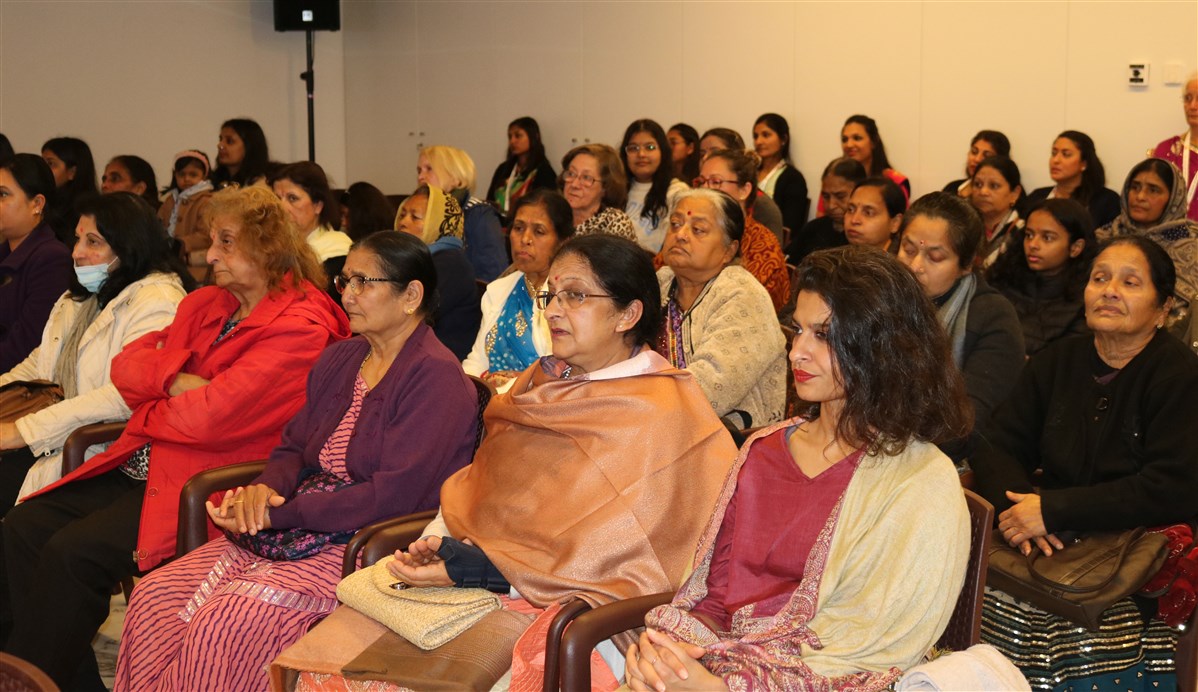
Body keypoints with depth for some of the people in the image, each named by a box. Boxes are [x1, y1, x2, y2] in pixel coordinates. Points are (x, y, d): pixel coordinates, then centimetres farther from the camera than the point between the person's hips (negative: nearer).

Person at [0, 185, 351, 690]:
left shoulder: (299, 329, -13)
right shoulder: (206, 304, 17)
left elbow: (211, 416, -20)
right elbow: (126, 364, 12)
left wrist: (145, 413, -2)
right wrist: (174, 379, -8)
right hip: (139, 467, 9)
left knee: (72, 552, -23)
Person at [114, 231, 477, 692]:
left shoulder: (436, 378, -11)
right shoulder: (338, 360, 17)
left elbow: (393, 495, -18)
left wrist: (279, 515, -16)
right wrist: (265, 489, -5)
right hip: (290, 531, 8)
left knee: (220, 624, -27)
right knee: (154, 596, -9)